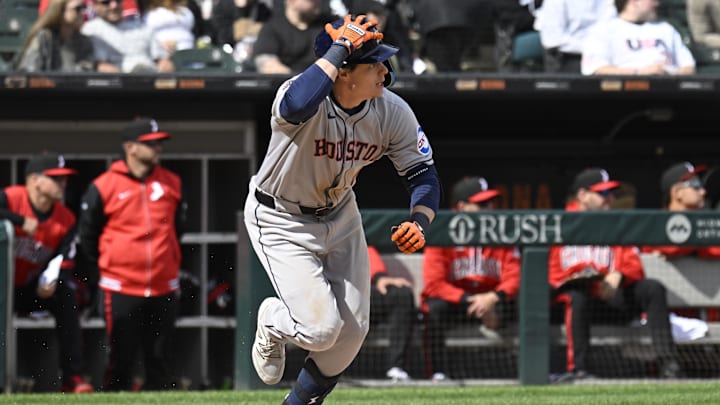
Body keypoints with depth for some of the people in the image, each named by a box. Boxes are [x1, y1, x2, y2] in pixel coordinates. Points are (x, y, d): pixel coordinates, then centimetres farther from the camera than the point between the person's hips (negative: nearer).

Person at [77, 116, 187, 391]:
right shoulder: (104, 187, -5)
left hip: (164, 291, 4)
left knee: (161, 361, 7)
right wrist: (100, 272, 6)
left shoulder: (172, 183, 7)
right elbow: (86, 235, 4)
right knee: (121, 360, -2)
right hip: (122, 291, -4)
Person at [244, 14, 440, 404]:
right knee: (321, 328, -14)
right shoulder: (308, 99, -35)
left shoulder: (392, 112, -18)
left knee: (352, 330, 8)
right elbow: (296, 107, -61)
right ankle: (272, 322, 23)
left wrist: (418, 222, -29)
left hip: (340, 215, 6)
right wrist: (341, 48, -51)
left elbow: (422, 173, -8)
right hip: (281, 221, -6)